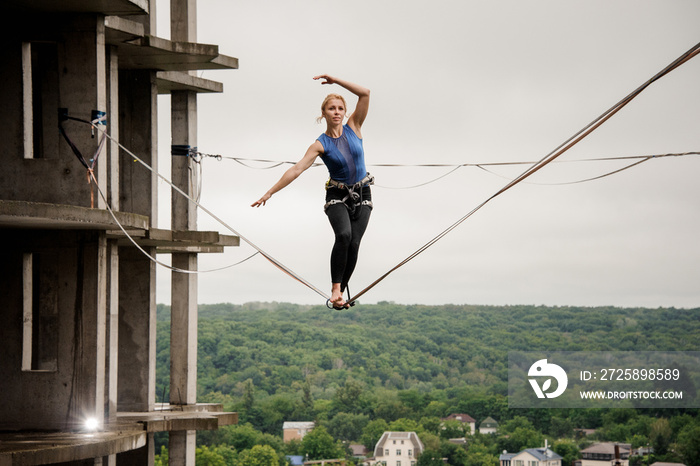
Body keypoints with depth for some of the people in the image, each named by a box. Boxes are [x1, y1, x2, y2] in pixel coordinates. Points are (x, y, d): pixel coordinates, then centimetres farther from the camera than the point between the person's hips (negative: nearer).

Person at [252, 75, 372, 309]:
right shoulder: (320, 145, -7)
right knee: (343, 235, -27)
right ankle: (335, 289, -24)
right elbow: (296, 169, -14)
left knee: (354, 242, -11)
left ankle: (341, 291, -3)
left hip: (362, 195, 3)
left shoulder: (353, 127, 0)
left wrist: (335, 80, -13)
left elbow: (365, 94, -8)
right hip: (337, 196, -2)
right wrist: (270, 192, -21)